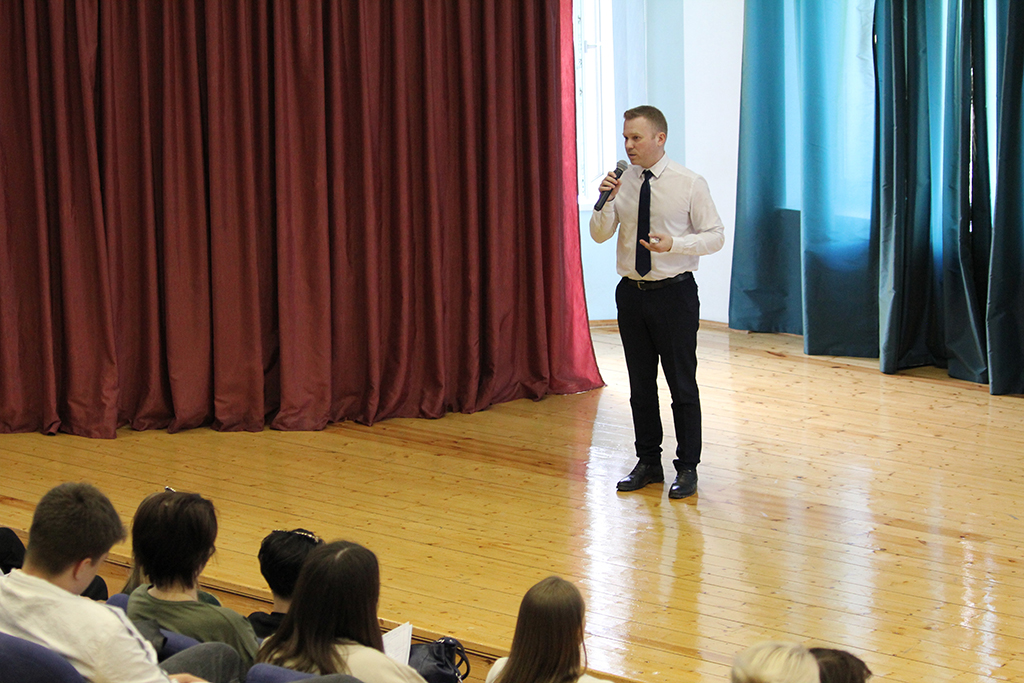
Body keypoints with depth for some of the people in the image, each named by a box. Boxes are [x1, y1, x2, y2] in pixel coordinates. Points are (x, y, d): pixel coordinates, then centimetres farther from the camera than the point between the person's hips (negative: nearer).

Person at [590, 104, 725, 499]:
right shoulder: (622, 182, 4)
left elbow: (715, 236, -6)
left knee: (682, 385, 1)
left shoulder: (689, 184, -8)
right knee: (640, 385, 12)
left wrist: (674, 244, -22)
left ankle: (687, 468, 11)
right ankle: (648, 463, 24)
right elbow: (599, 234, 4)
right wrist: (606, 201, -15)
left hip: (674, 293, -4)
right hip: (631, 292, 4)